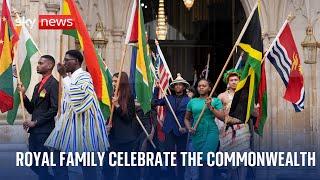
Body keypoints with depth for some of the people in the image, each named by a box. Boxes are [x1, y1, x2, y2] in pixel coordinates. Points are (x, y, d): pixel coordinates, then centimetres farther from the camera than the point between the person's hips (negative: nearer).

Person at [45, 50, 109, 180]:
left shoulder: (84, 75, -10)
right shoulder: (71, 77, 17)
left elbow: (76, 95, -27)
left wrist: (64, 76, -21)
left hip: (82, 120, -9)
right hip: (70, 121, 9)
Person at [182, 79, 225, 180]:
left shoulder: (215, 101, 2)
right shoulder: (192, 101, 10)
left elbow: (222, 117, -6)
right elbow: (187, 118, 17)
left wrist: (210, 107, -14)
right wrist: (189, 128, -1)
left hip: (211, 132, -4)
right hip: (196, 134, 4)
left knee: (206, 160, -14)